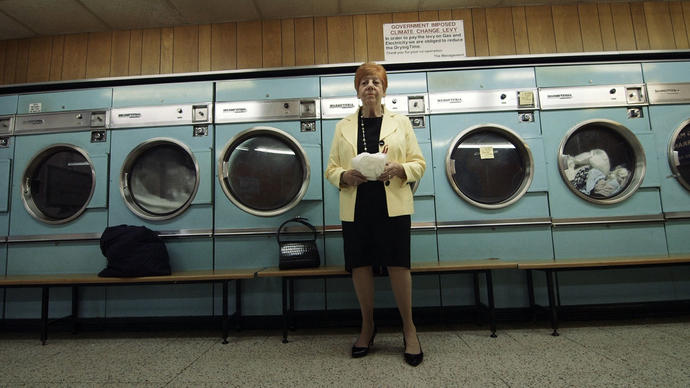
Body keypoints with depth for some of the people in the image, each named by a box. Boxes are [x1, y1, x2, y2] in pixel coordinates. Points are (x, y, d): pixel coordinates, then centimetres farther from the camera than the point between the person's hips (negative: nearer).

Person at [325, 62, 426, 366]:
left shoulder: (400, 122, 9)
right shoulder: (343, 126, 12)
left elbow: (419, 164, 5)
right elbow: (331, 170, 9)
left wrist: (398, 168, -16)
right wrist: (346, 176, -13)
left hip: (393, 206, -1)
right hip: (356, 208, 2)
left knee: (398, 264, -1)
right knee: (361, 265, 7)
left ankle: (409, 328, 20)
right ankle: (367, 326, 27)